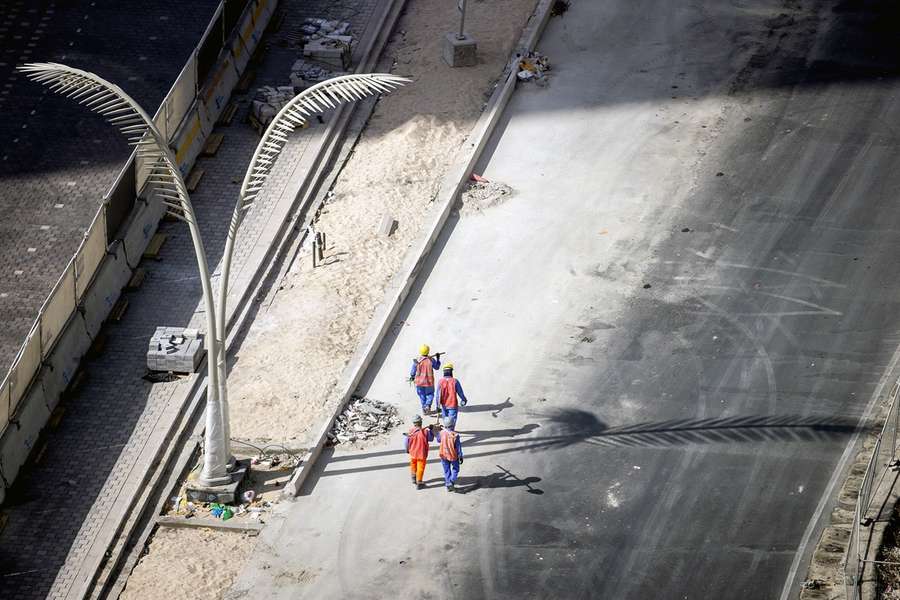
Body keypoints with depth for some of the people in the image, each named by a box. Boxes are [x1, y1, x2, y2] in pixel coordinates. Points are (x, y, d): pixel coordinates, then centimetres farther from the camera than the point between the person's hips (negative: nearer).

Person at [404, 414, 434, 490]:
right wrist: (430, 430, 10)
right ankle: (419, 483, 17)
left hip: (413, 453, 3)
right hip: (422, 453, -3)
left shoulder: (410, 431, -17)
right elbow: (431, 438, -4)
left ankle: (414, 479, 42)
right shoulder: (425, 431, -23)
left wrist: (407, 449, 13)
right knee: (420, 468, 10)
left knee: (413, 465, 27)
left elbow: (407, 442, -6)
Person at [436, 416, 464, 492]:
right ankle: (452, 482, 3)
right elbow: (458, 447, -15)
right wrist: (460, 457, -2)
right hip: (453, 455, -3)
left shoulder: (441, 433, -16)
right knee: (455, 469, 20)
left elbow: (438, 442, 5)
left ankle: (448, 485, 24)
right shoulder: (455, 435, -25)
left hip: (444, 455, 3)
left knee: (446, 470, 18)